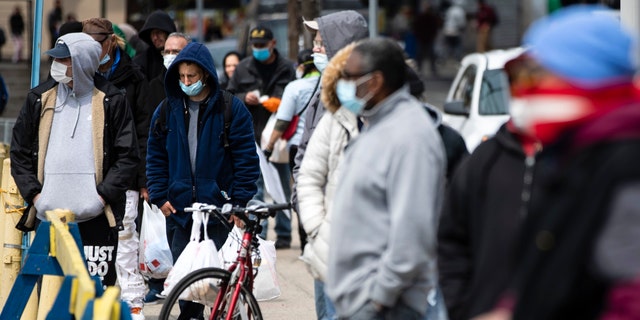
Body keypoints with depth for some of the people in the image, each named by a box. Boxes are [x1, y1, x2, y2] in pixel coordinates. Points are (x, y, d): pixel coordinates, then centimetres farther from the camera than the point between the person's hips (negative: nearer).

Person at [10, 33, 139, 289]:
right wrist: (33, 193, 0)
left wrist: (103, 196, -9)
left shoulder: (111, 101, 1)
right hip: (47, 217, 3)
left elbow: (128, 157, 1)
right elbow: (19, 153, 12)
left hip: (95, 218, -2)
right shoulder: (40, 99, 9)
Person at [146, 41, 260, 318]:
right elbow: (155, 157, 13)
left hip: (221, 210, -3)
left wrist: (240, 203, -9)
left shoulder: (231, 109, -3)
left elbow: (246, 158, -3)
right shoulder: (167, 111, 8)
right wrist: (160, 197, 2)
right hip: (179, 211, 3)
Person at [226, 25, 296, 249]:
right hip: (251, 137, 2)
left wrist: (278, 103, -16)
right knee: (254, 189, 3)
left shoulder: (286, 68, 2)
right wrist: (244, 98, -7)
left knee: (281, 187, 4)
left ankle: (283, 233, 10)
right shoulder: (243, 68, 10)